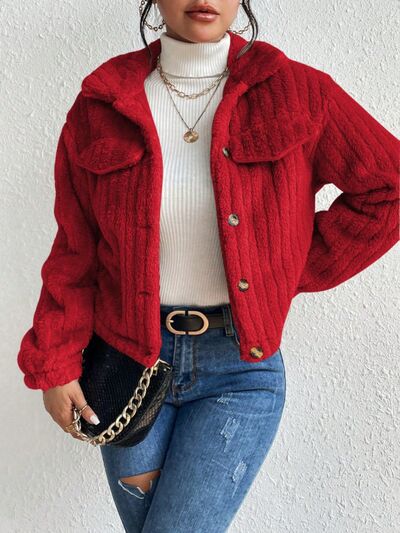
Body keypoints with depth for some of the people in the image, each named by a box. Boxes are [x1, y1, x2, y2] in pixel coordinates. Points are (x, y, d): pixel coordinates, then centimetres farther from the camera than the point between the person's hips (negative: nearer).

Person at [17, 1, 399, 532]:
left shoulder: (296, 92, -6)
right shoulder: (102, 105, -1)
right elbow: (74, 251, 2)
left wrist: (294, 272, -3)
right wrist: (54, 364, -1)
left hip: (240, 370, -2)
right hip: (129, 361, 2)